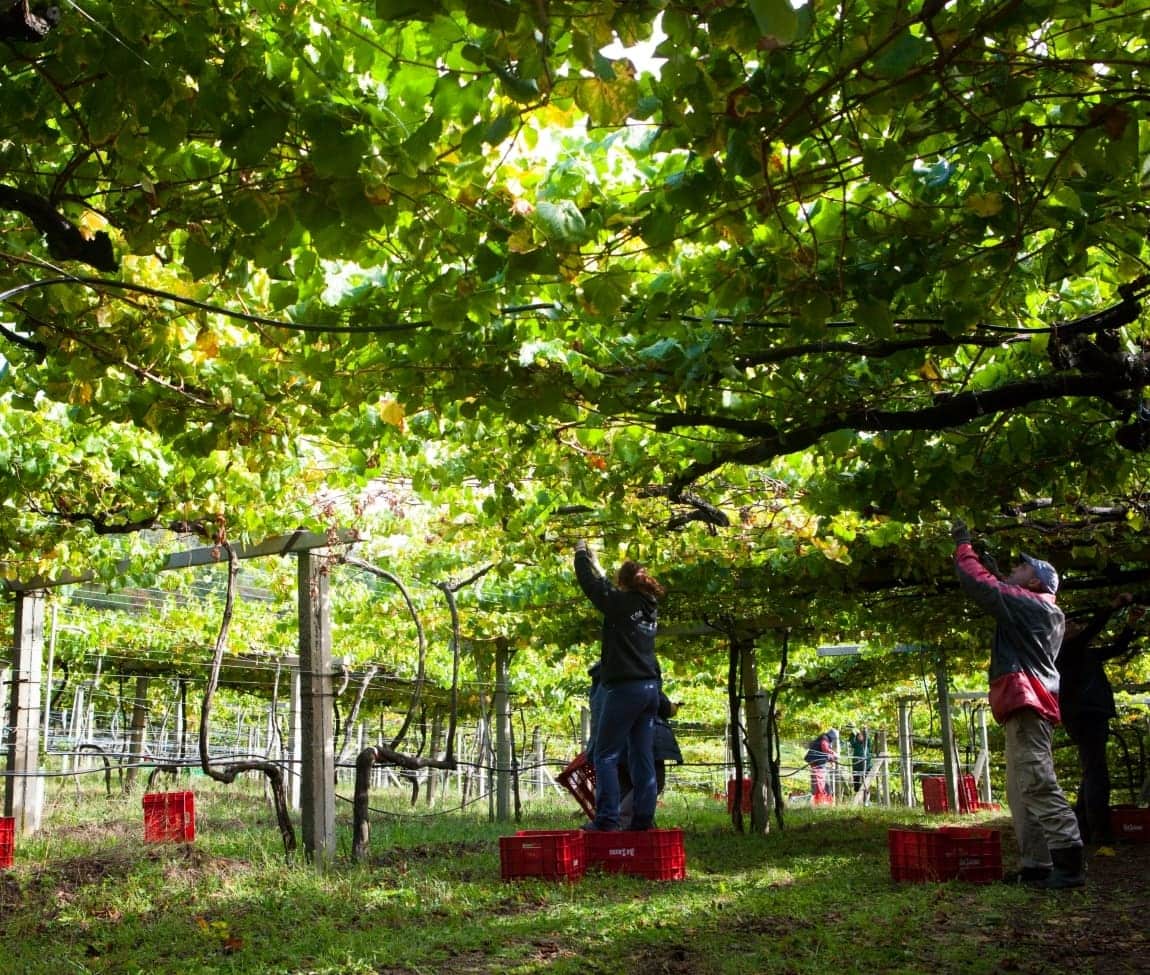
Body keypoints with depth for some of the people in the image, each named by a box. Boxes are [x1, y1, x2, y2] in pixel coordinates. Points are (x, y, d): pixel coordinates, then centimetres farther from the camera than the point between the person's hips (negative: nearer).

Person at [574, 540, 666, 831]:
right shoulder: (650, 607, 12)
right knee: (642, 758, 9)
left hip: (625, 687, -7)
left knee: (605, 756, -2)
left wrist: (581, 554, 17)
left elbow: (589, 584, -1)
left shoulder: (621, 602, -9)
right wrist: (596, 565, 39)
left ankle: (607, 818, -8)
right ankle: (644, 817, 8)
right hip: (651, 687, 7)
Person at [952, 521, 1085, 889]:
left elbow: (977, 583, -10)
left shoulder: (1026, 603, -5)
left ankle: (1069, 864, -18)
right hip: (1028, 706, 10)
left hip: (1025, 705, -10)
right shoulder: (1047, 612, 24)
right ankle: (1036, 865, 8)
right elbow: (995, 589, 36)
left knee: (1038, 786, -15)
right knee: (1021, 792, 9)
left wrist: (963, 546, 4)